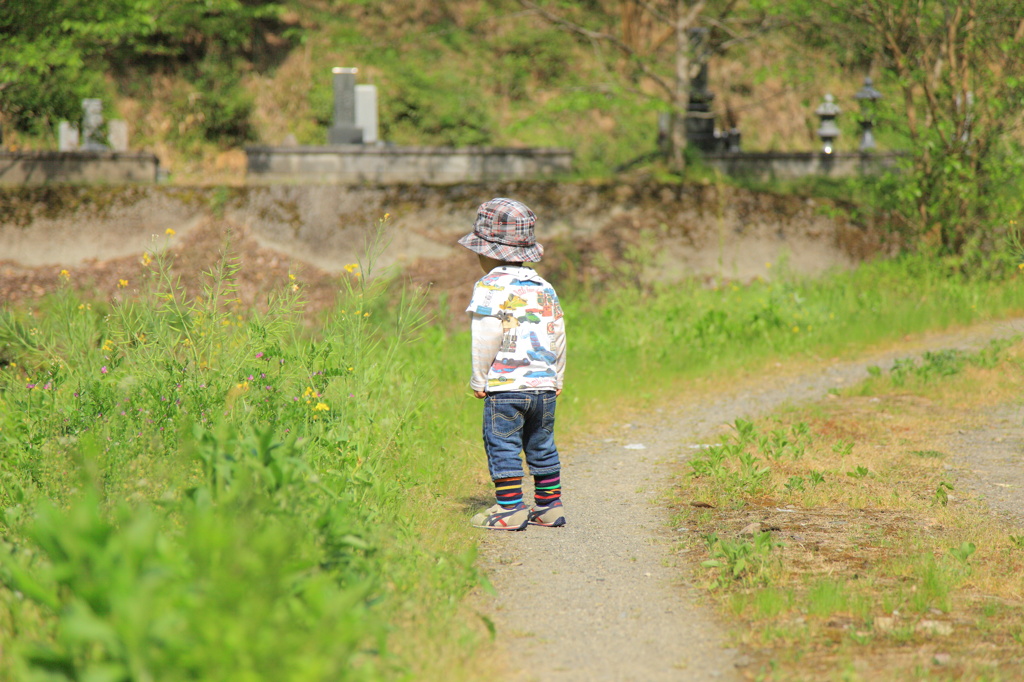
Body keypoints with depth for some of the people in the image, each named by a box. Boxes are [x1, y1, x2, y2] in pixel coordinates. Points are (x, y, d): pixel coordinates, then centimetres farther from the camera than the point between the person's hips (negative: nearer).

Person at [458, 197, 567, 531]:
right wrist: (556, 379, 23)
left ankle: (510, 509, -5)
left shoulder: (490, 287, -8)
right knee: (542, 446, 15)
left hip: (505, 386, -6)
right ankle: (549, 506, 19)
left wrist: (479, 379, -4)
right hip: (544, 384, 6)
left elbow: (487, 338, -13)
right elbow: (557, 335, 15)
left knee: (502, 445, -2)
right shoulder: (544, 288, 12)